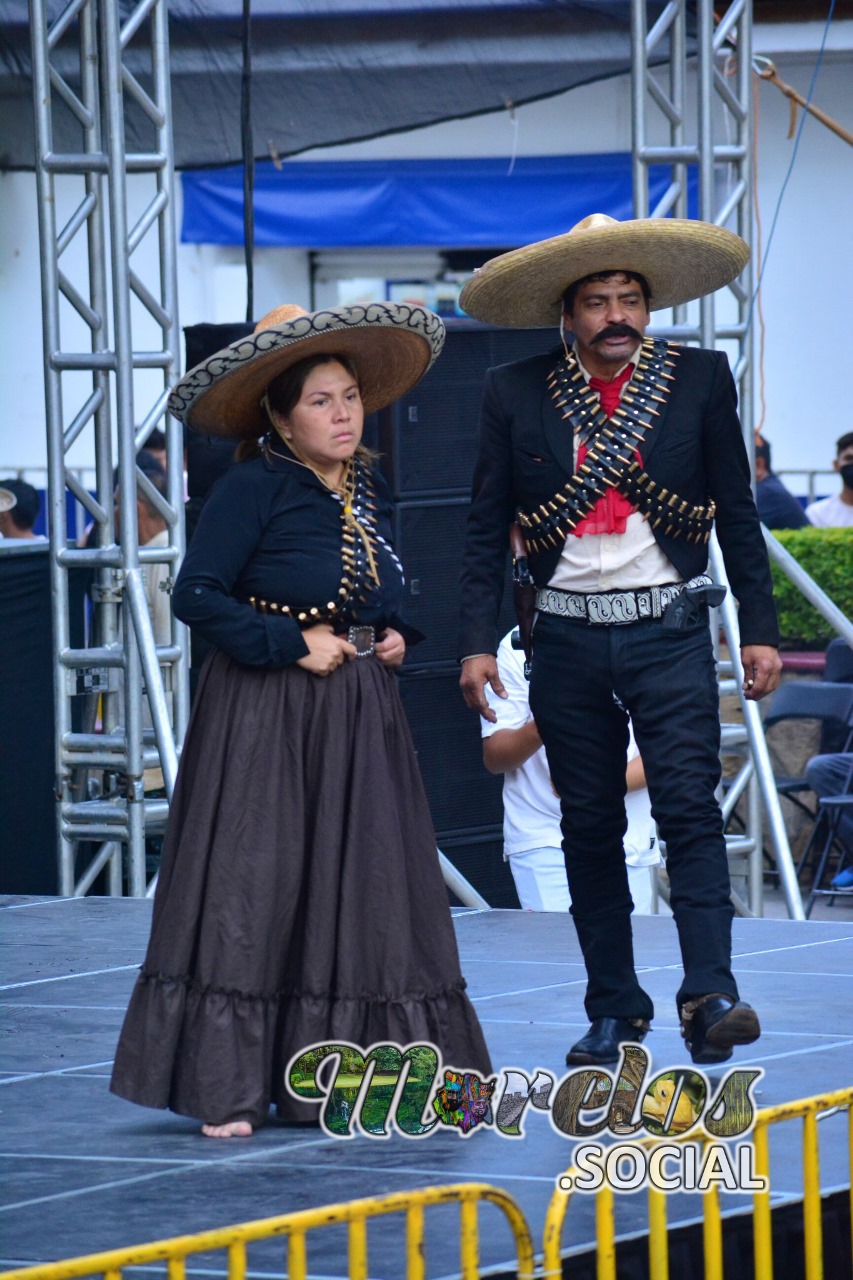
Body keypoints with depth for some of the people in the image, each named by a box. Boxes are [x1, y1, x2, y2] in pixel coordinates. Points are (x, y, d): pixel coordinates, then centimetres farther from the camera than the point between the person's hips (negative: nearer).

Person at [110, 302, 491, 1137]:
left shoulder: (369, 489, 11)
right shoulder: (252, 491, -10)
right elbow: (197, 595, -14)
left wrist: (394, 636, 5)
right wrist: (294, 644, -16)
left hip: (361, 720, 7)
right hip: (265, 722, -7)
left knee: (367, 896, 6)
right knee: (250, 895, -7)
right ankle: (229, 1091, -4)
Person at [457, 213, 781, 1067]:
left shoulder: (699, 381, 3)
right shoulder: (516, 396, 3)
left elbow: (736, 513, 7)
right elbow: (487, 529, 7)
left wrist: (758, 631, 3)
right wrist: (477, 641, -1)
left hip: (667, 633, -2)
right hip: (568, 639, 2)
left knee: (689, 807, -14)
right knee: (590, 828, 6)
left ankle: (709, 996, -20)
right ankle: (613, 1010, 14)